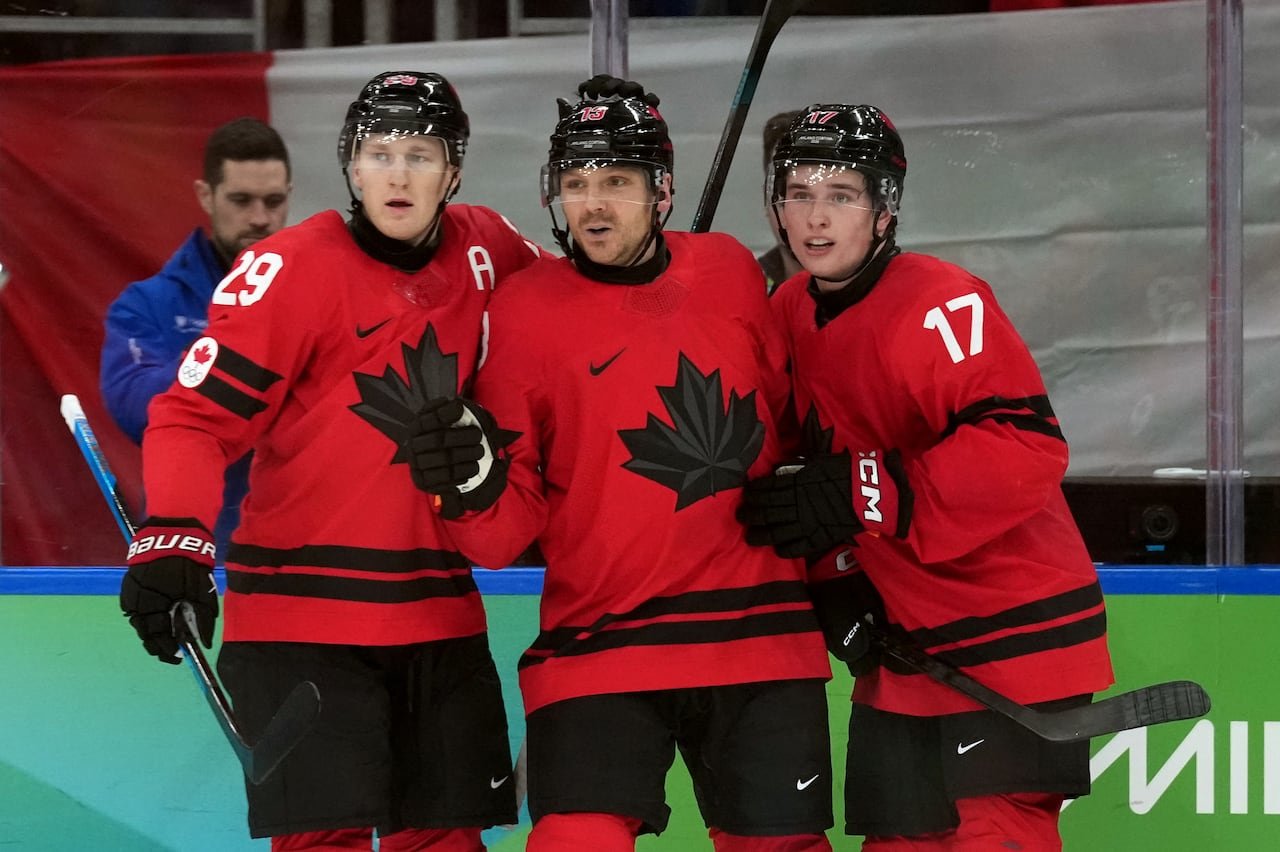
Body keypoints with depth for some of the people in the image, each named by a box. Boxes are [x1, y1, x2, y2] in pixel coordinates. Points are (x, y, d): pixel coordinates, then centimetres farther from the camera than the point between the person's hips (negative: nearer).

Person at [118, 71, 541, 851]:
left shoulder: (482, 251, 5)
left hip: (441, 614, 6)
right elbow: (198, 413, -16)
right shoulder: (294, 269, -12)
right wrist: (174, 536, -30)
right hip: (303, 616, -5)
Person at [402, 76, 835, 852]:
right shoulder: (526, 312, -5)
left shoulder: (732, 274, 4)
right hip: (600, 645, -3)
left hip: (761, 642, 3)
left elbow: (788, 418, 20)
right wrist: (473, 484, -25)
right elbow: (508, 534, -5)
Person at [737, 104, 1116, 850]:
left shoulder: (942, 305, -20)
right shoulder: (790, 314, 6)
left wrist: (860, 495, -30)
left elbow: (1027, 450, -30)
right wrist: (834, 576, 1)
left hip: (1011, 639, -8)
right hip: (904, 649, 8)